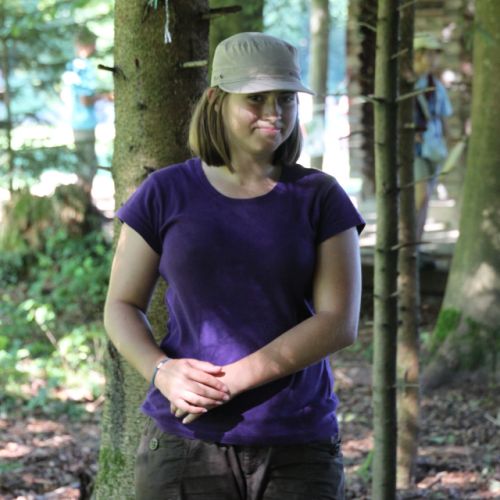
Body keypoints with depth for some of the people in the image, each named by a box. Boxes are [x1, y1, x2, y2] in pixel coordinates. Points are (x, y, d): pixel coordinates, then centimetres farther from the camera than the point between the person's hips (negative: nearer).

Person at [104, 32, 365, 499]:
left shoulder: (320, 198, 2)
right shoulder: (165, 194, 4)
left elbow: (340, 322, -6)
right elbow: (121, 307, 6)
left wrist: (235, 378, -17)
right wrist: (161, 372, -15)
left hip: (298, 448, 0)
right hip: (184, 444, 0)